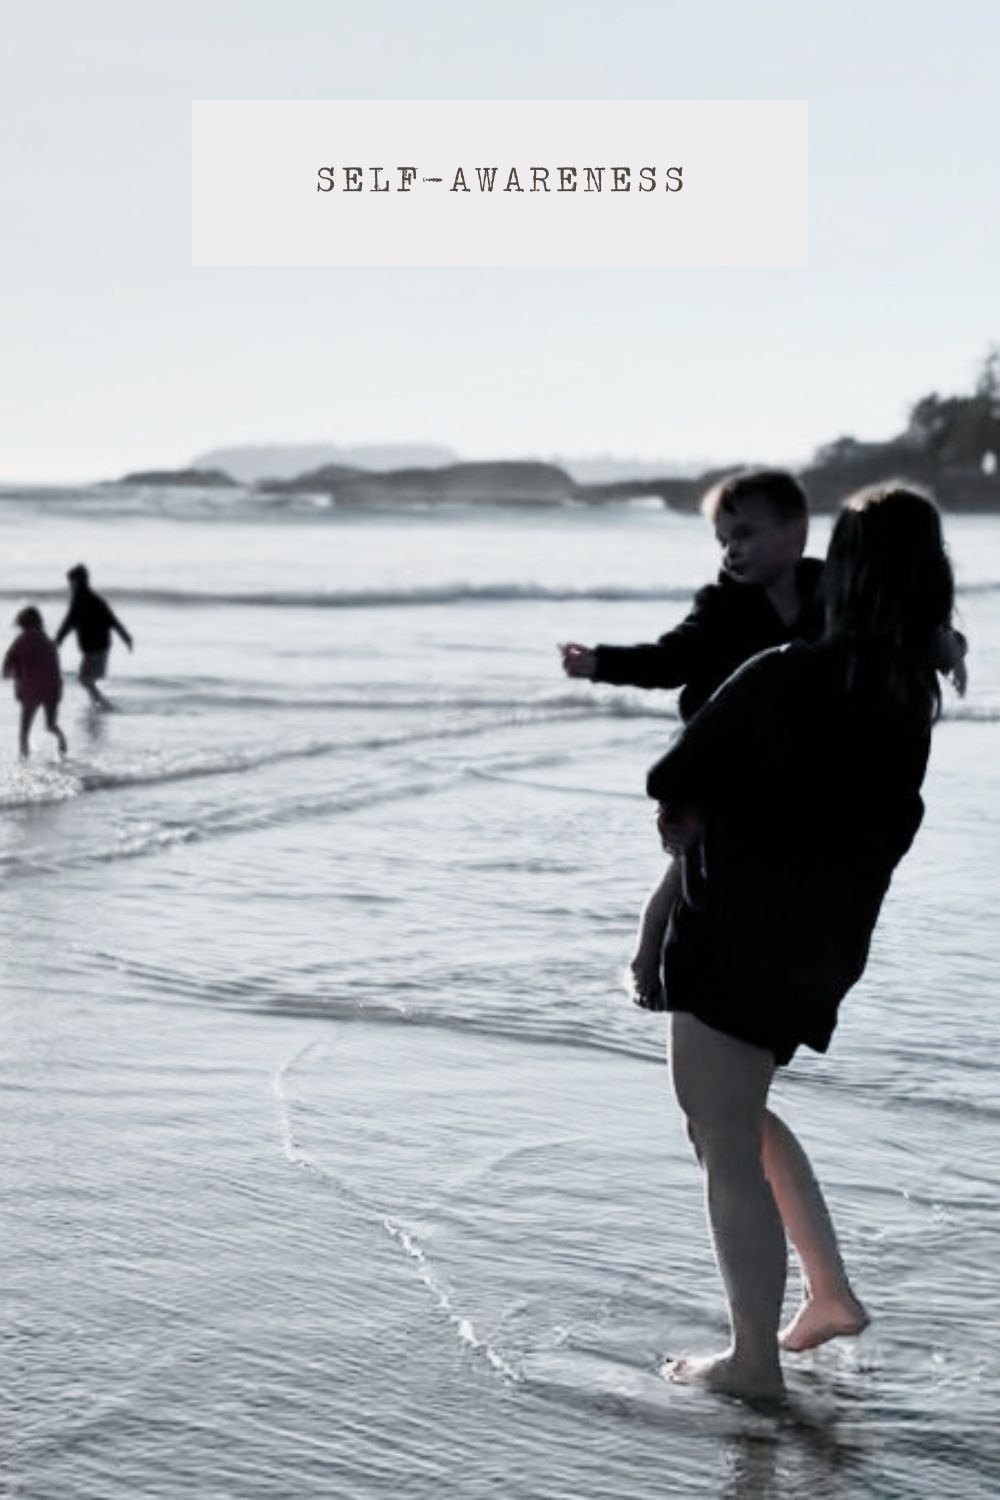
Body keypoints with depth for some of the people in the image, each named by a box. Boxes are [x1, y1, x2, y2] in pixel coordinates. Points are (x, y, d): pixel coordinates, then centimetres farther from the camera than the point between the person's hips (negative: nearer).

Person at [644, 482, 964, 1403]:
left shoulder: (783, 681, -20)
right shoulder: (916, 695, -1)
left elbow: (674, 794, -11)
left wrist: (689, 827, 11)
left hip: (740, 937, -7)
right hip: (831, 939, 7)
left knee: (726, 1144, 3)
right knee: (742, 1117, 26)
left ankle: (755, 1360, 10)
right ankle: (831, 1293, 27)